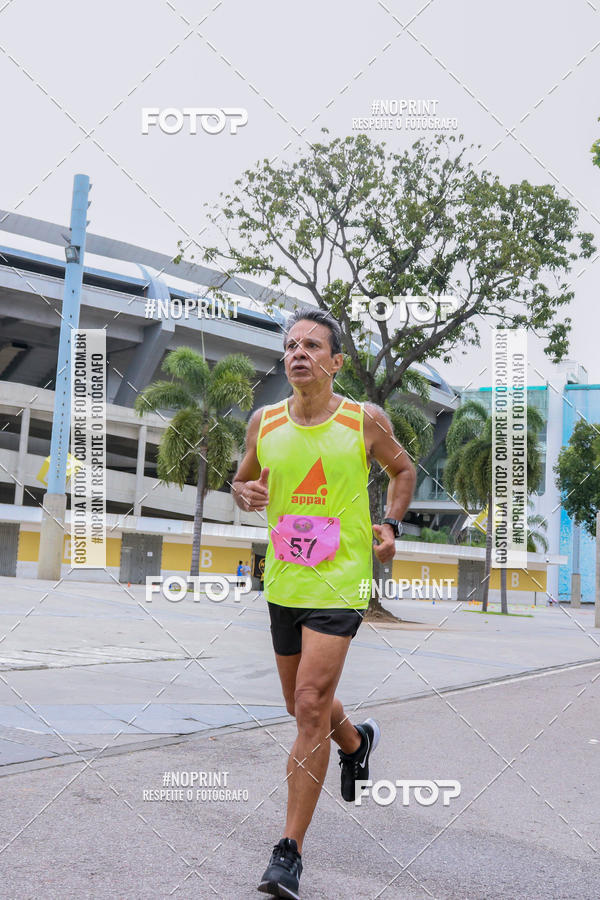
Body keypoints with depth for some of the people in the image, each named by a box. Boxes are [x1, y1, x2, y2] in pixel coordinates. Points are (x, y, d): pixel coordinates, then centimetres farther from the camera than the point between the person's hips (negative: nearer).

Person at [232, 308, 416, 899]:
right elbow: (243, 480, 16)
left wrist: (391, 523, -1)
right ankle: (356, 742, 52)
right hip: (282, 580, 4)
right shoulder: (264, 423, 2)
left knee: (311, 705, -12)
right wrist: (245, 495, -7)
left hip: (340, 580, -4)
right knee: (303, 705, 17)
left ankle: (289, 851, -2)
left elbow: (403, 468, 13)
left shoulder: (366, 421, -5)